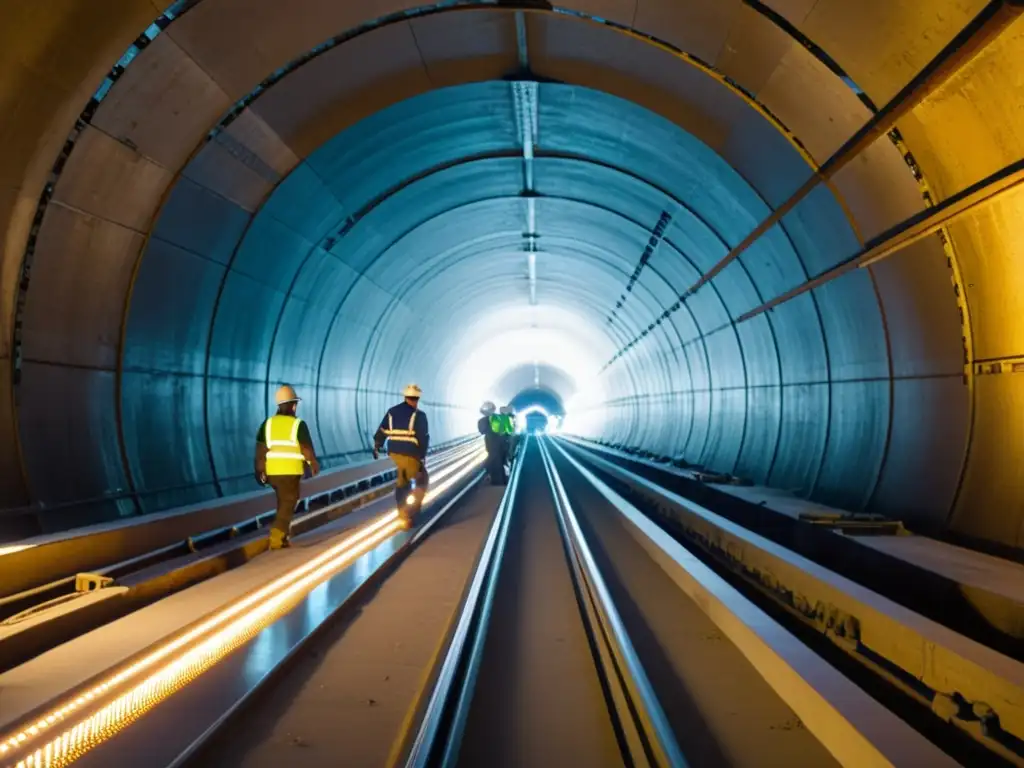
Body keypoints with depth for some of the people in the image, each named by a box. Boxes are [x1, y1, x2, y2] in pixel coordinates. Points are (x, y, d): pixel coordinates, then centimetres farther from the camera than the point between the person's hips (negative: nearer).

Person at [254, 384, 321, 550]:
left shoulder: (267, 424, 4)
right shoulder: (298, 424, -8)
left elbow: (260, 450, 3)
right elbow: (306, 449, -8)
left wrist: (260, 471, 9)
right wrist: (314, 464, 7)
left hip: (272, 471, 5)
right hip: (291, 471, -5)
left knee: (283, 502, 20)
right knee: (288, 504, 3)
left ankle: (281, 535, 20)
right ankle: (276, 539, -5)